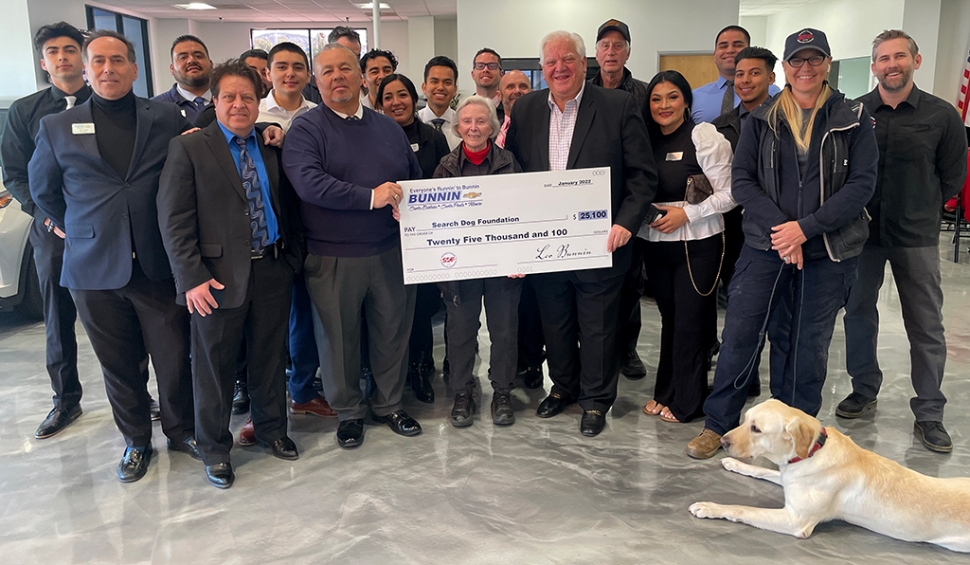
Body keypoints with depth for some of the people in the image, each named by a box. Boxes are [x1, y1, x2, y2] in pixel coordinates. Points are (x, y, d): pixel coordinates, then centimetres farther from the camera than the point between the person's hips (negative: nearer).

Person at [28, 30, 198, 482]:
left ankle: (181, 429, 30)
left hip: (158, 264, -1)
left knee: (174, 358, 7)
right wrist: (72, 229, 18)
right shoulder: (57, 128, 4)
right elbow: (42, 190, 17)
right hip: (94, 268, 1)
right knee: (119, 364, 13)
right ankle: (136, 440, 32)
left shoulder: (167, 119, 2)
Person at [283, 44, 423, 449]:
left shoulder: (389, 128, 13)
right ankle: (348, 412, 28)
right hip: (333, 259, -3)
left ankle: (389, 404, 32)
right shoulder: (306, 130, -3)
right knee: (340, 338, 8)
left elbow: (417, 182, 16)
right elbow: (308, 182, -20)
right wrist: (370, 197, -24)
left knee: (393, 331, 12)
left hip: (390, 252, 4)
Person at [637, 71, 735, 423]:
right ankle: (666, 392, 26)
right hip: (655, 244, 5)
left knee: (689, 323, 1)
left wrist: (685, 213, -17)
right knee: (669, 319, 14)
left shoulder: (704, 136, -8)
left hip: (697, 245, -5)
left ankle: (686, 403, 14)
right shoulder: (646, 139, 8)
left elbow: (728, 194, -10)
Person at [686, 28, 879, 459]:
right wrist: (780, 229, -16)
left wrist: (805, 228, -16)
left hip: (828, 251, 0)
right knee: (739, 335, 0)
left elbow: (862, 184, -5)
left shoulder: (853, 119, 2)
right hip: (765, 246, 0)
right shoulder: (761, 120, 4)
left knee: (810, 345, 10)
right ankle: (718, 423, 16)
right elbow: (741, 180, -2)